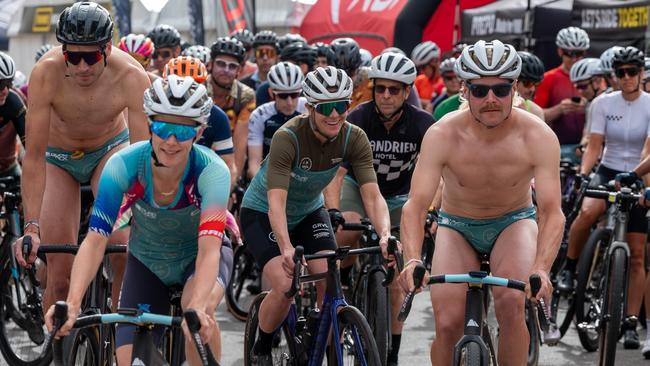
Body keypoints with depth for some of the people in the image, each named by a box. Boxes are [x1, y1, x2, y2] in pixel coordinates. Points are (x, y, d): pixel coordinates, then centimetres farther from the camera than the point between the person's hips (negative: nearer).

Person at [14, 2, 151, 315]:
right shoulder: (46, 73, -34)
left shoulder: (131, 76, -33)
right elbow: (34, 156, -31)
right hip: (58, 157, 0)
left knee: (123, 251, -24)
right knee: (60, 274, -7)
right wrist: (31, 226, -38)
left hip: (110, 148, 0)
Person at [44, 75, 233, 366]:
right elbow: (95, 240, -33)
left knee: (199, 311, -35)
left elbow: (209, 249, -41)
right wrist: (72, 302, -49)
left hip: (199, 256, -2)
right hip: (147, 261, 2)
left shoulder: (211, 170, -31)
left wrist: (197, 307, -60)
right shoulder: (124, 165, -28)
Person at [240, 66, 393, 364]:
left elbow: (372, 195, -27)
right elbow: (276, 202, -41)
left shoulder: (354, 139, -21)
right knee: (284, 287, -22)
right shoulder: (288, 138, -33)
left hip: (309, 212, 4)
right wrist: (287, 248, -58)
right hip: (261, 214, -4)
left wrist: (385, 234, -47)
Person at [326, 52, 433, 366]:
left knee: (395, 282, -3)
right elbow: (335, 173, -31)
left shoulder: (421, 123, -22)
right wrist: (333, 213, -47)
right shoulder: (358, 119, -24)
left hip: (399, 198, 1)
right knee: (349, 228, -35)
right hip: (359, 187, -1)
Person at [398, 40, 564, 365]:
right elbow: (415, 204, -31)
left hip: (514, 221, 0)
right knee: (447, 325, -16)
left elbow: (551, 211, -30)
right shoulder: (442, 135, -25)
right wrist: (413, 260, -49)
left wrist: (541, 269, -47)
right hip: (457, 227, 1)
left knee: (511, 304, -28)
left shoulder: (538, 137, -25)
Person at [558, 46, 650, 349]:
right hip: (607, 172, 0)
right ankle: (569, 268, -12)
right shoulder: (603, 103, -2)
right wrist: (582, 175, -21)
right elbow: (594, 146, -4)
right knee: (587, 212, -35)